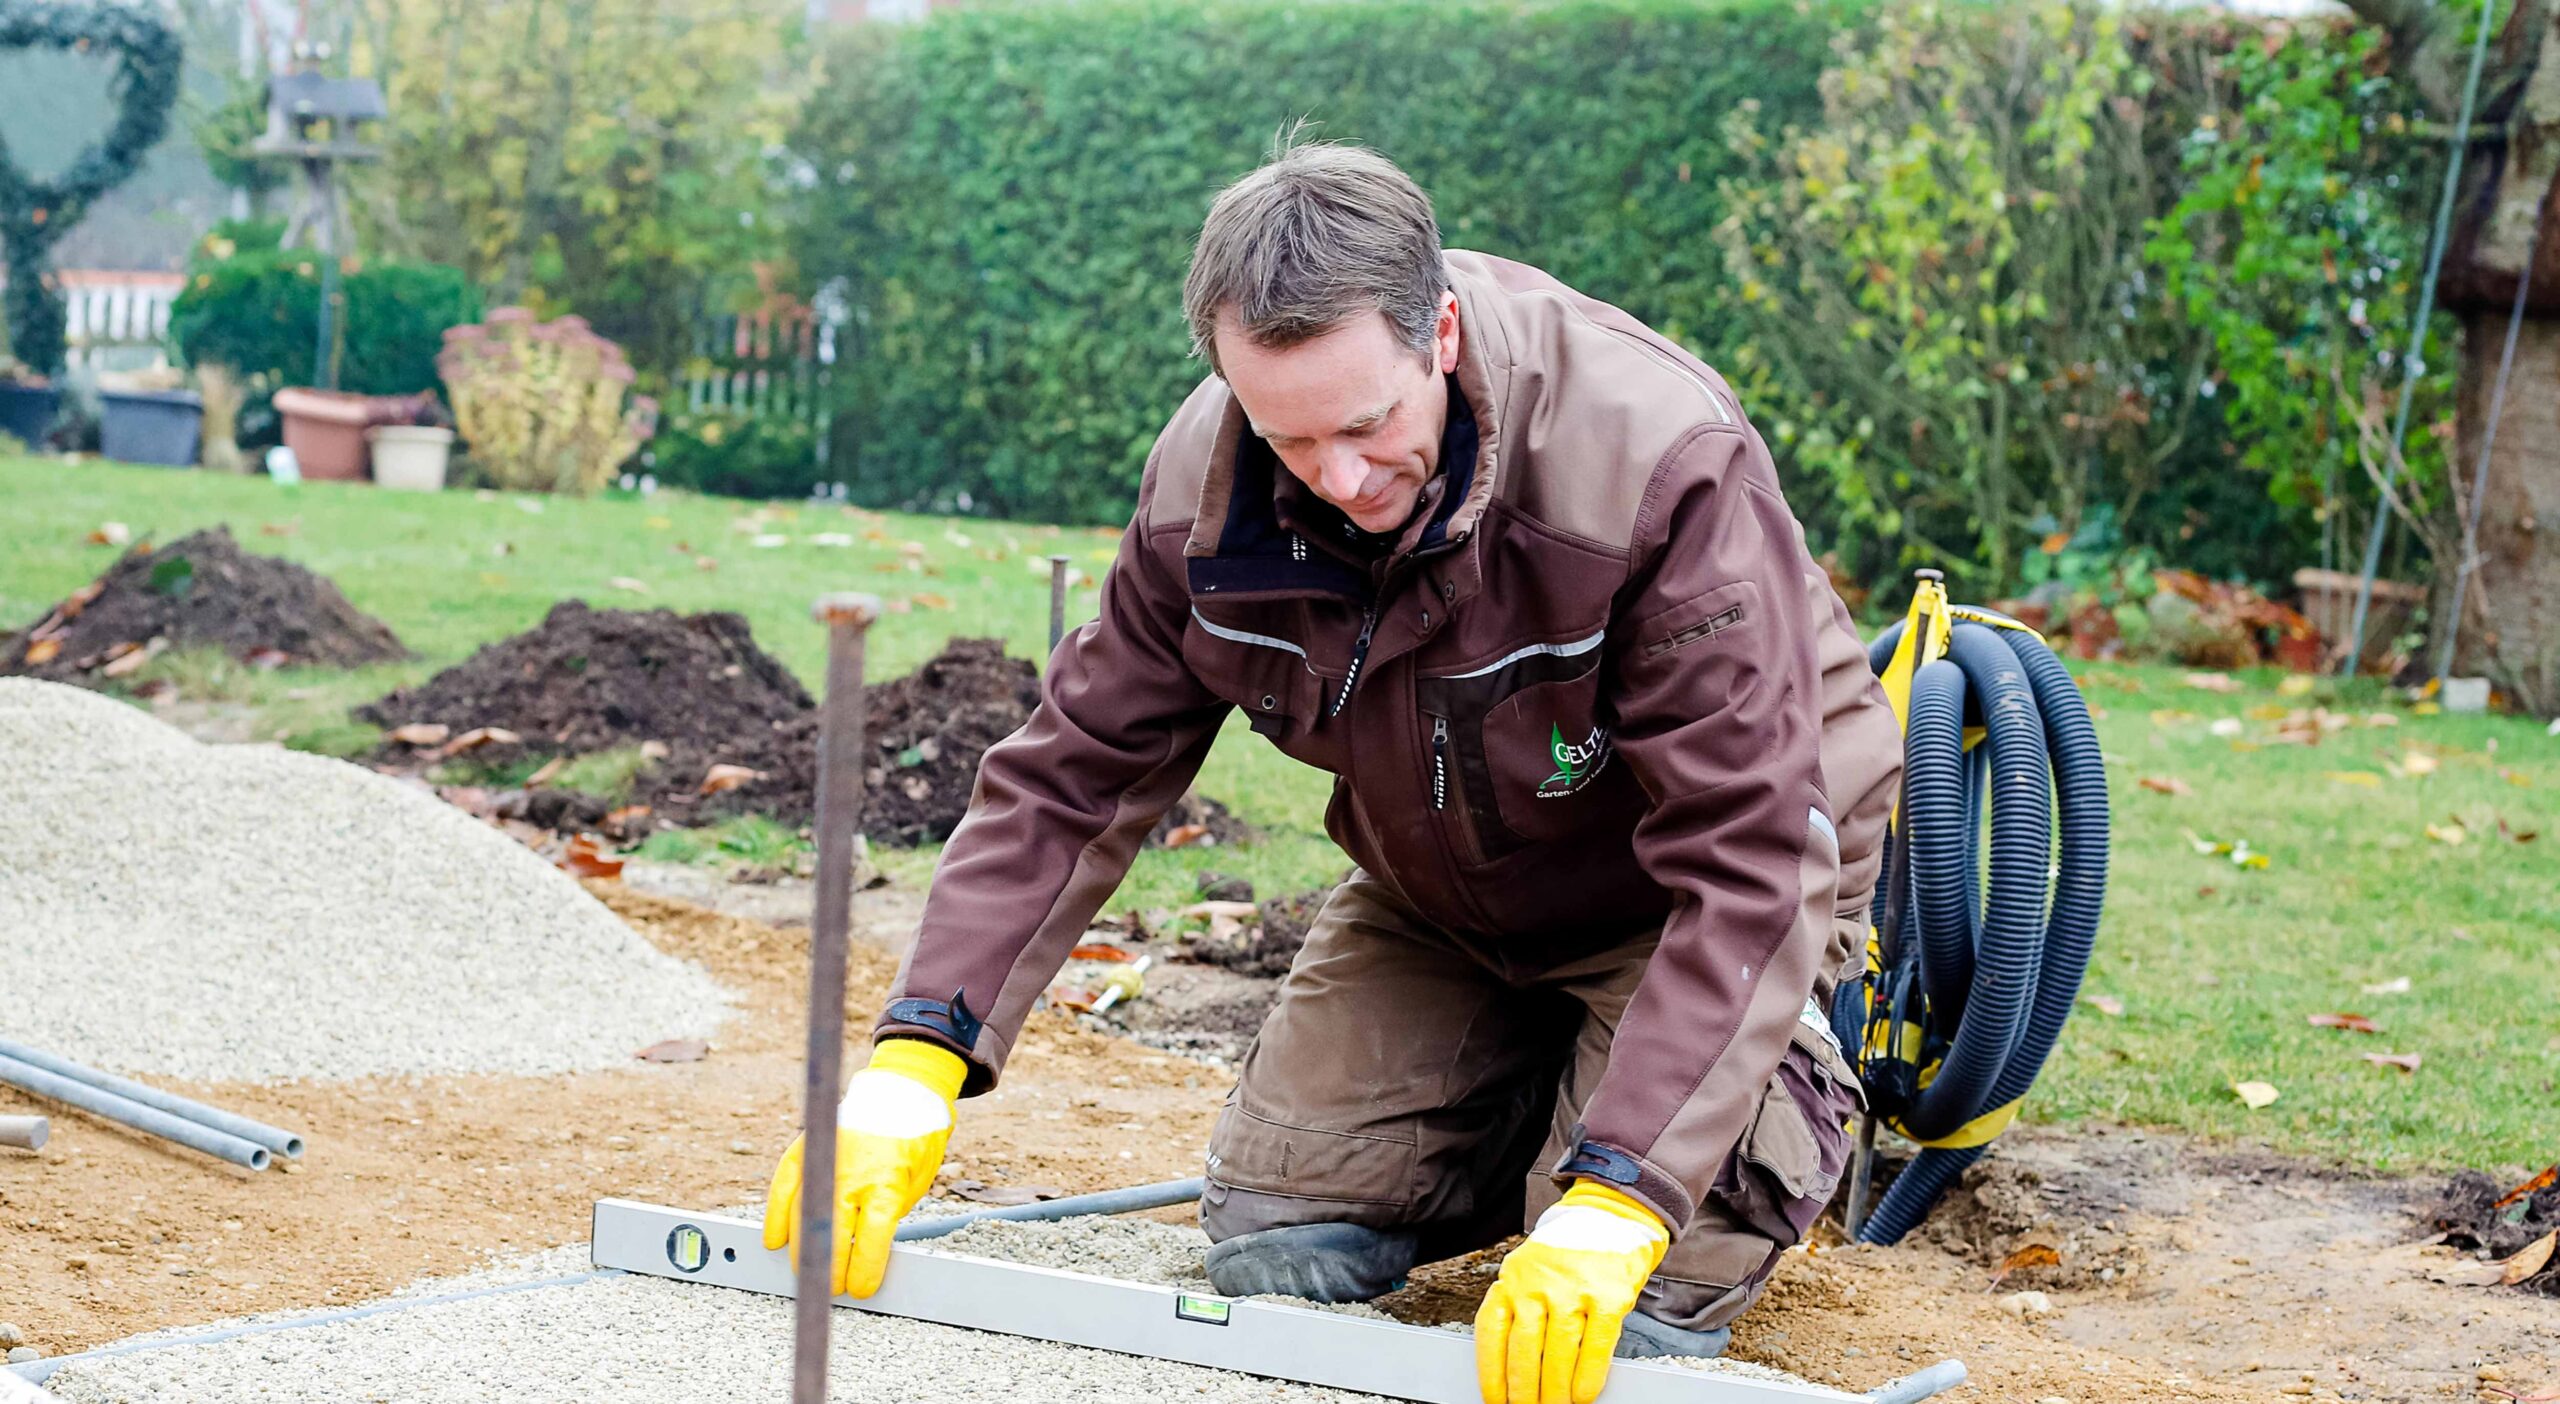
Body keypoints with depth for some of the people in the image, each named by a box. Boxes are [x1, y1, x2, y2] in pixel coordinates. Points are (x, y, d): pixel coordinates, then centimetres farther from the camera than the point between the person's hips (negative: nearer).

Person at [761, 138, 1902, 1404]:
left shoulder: (1663, 468, -37)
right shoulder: (1207, 486, -21)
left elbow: (1746, 865, -39)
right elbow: (1075, 776, -13)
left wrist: (1611, 1206, -47)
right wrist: (911, 1063, -26)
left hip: (1685, 891, -5)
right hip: (1445, 892, 5)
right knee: (1277, 1251, -2)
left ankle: (1800, 1080, 11)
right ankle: (1537, 1084, 24)